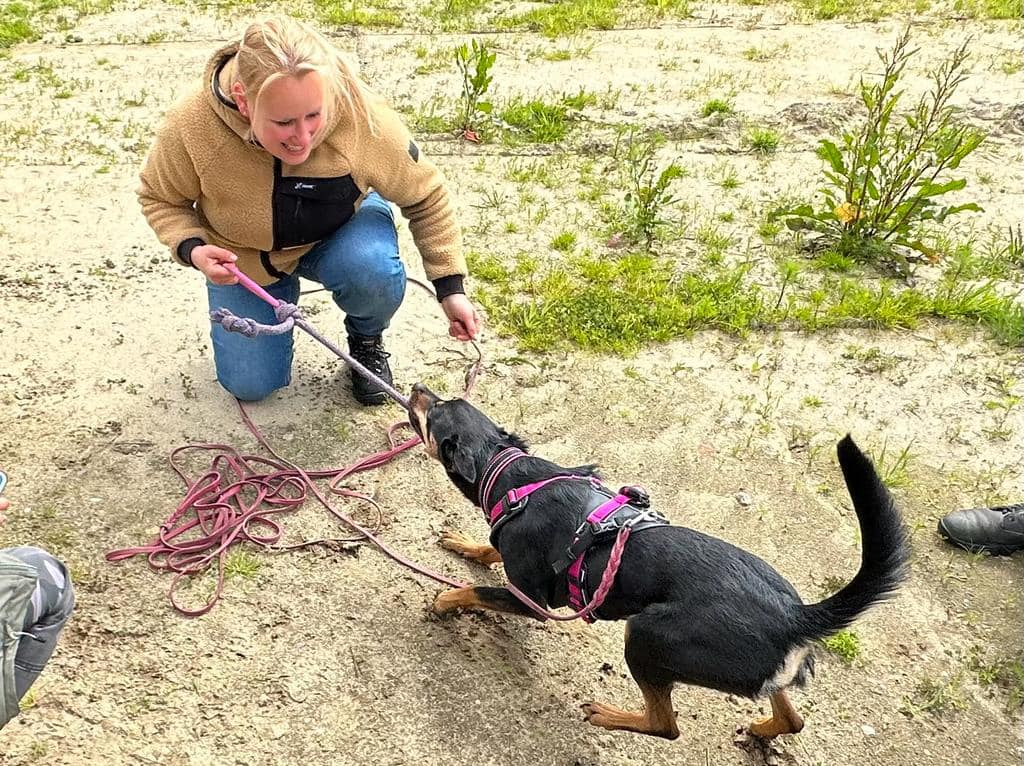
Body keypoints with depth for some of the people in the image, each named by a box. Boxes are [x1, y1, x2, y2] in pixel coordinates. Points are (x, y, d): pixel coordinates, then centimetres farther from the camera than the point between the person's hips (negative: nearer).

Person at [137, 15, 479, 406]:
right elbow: (160, 198, -10)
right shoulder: (190, 128, -33)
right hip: (245, 257, 1)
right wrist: (191, 249, -30)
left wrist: (450, 287, -19)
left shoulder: (362, 117, -34)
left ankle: (366, 341, 0)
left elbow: (426, 195, -16)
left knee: (375, 271, -36)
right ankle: (281, 292, 28)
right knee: (250, 385, -1)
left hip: (340, 231, -1)